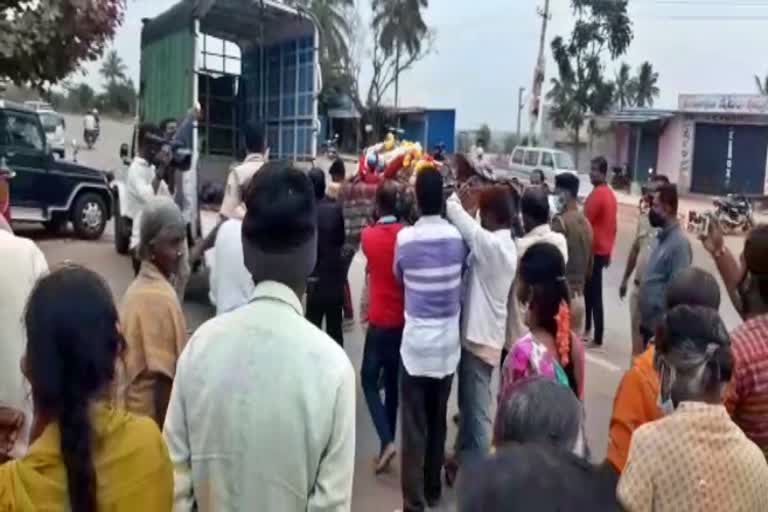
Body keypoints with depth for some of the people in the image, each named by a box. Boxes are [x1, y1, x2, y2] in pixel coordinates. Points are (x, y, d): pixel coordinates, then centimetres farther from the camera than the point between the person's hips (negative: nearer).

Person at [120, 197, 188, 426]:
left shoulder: (138, 287, 6)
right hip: (154, 419, -9)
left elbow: (140, 368, 11)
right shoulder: (162, 298, -21)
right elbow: (163, 380, -21)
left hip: (135, 411, 9)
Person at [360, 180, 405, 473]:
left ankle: (387, 442, -7)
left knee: (369, 380, 8)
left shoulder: (368, 235, -7)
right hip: (404, 320, 3)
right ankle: (386, 445, 19)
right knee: (392, 382, 13)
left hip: (380, 320, -3)